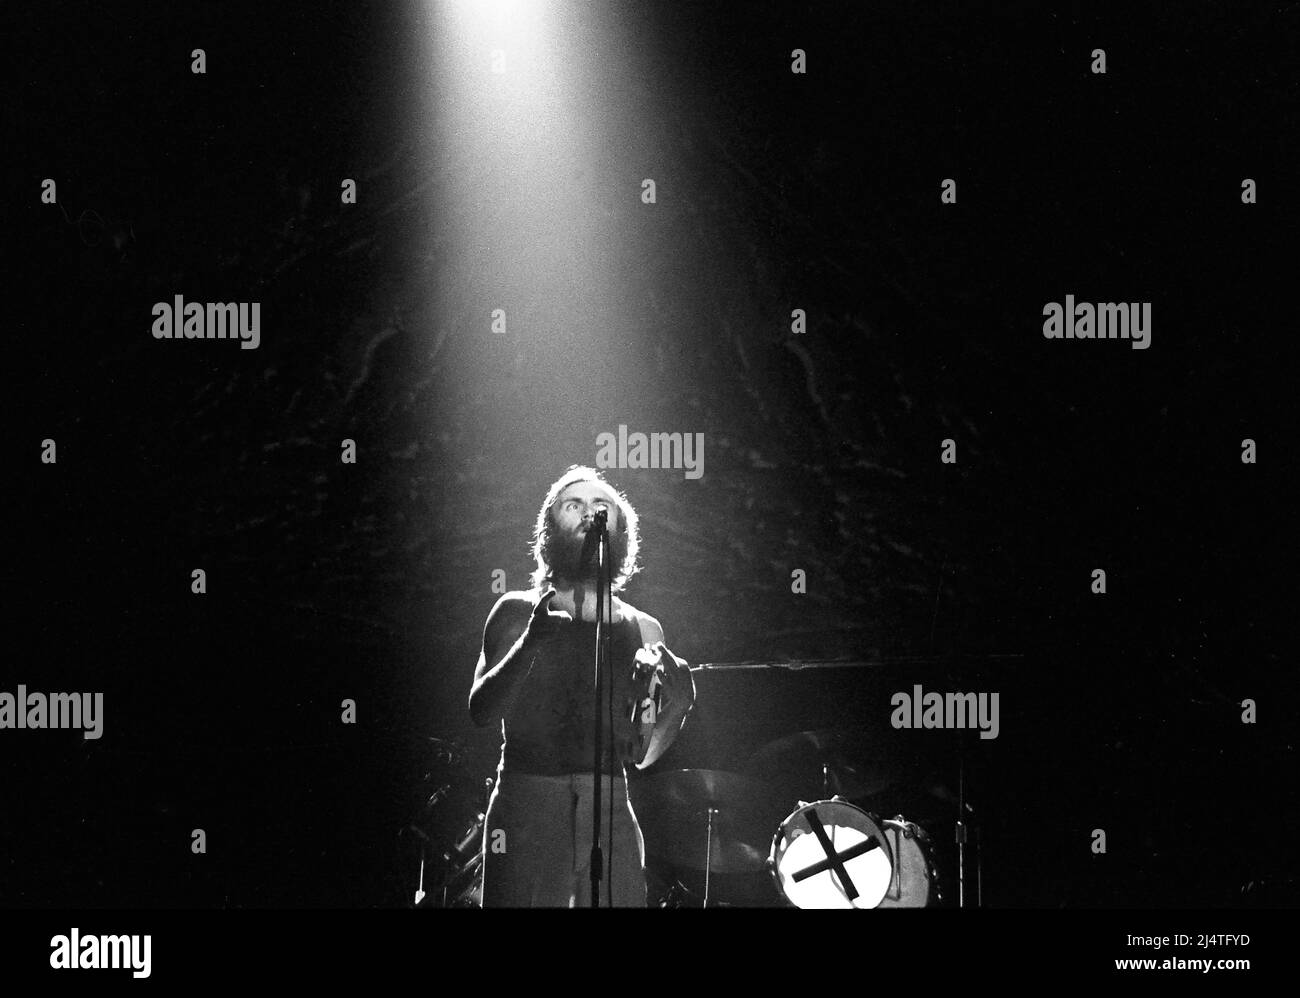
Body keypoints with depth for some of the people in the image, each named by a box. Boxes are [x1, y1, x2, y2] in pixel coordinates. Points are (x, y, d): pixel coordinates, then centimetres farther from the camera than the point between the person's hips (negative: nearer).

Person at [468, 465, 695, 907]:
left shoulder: (642, 629, 15)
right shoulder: (518, 613, 8)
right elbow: (480, 710, -5)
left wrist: (676, 708, -3)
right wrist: (529, 646, -20)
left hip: (612, 812, 2)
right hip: (527, 804, -2)